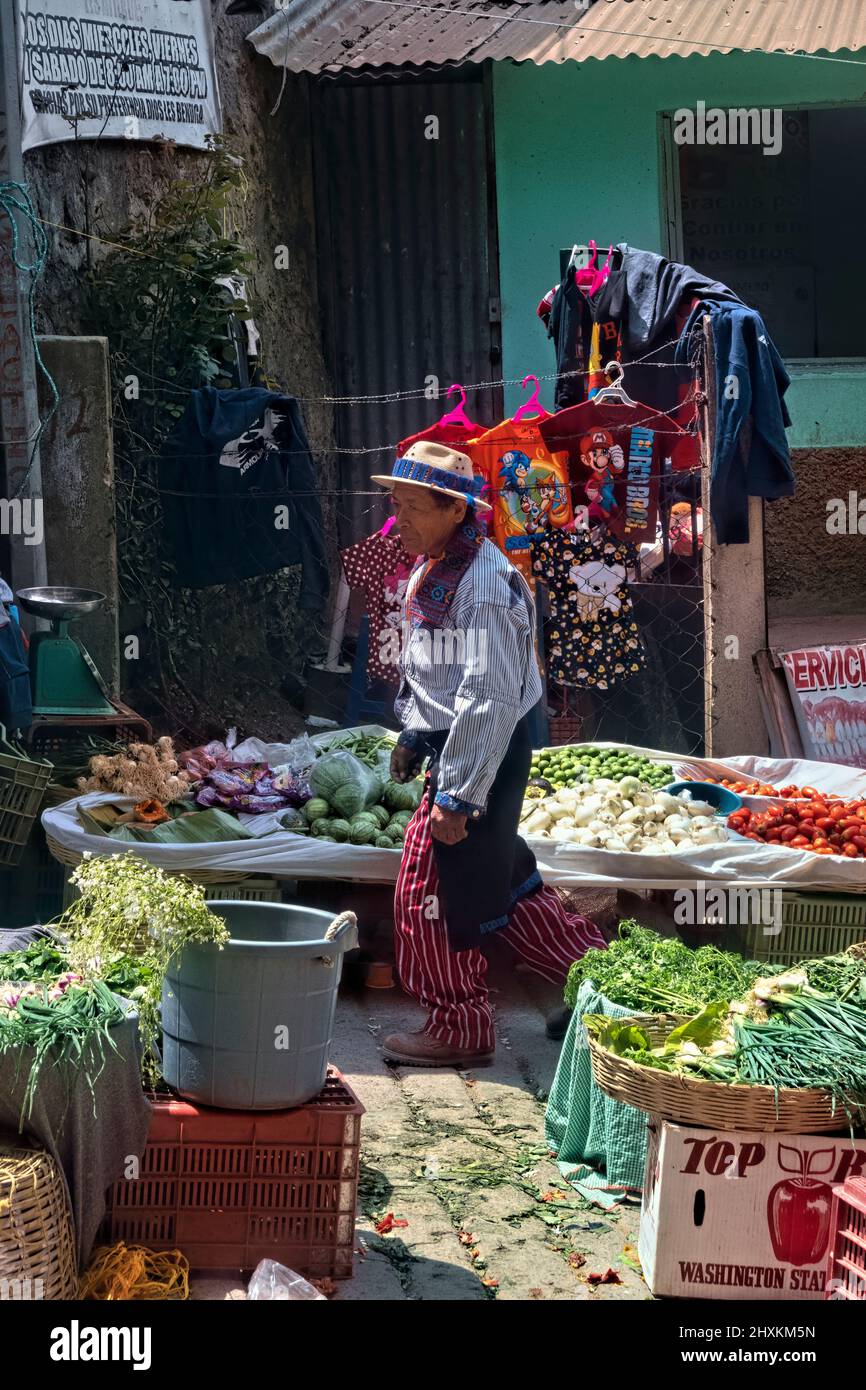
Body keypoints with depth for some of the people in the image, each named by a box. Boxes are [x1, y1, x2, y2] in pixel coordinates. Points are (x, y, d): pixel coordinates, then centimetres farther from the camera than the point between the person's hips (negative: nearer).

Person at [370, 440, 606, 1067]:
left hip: (480, 757, -10)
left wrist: (457, 798, -26)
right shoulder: (434, 569, 8)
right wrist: (412, 736, 24)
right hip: (452, 748, 10)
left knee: (433, 895, -1)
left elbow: (488, 701, -27)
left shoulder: (484, 585, -24)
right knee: (503, 879, 20)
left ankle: (459, 1031, 16)